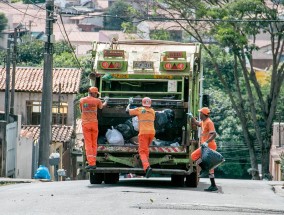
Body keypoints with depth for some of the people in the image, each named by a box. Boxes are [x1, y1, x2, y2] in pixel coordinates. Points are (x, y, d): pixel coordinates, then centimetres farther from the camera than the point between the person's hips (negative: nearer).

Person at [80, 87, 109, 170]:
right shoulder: (97, 101, -2)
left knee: (88, 144, -2)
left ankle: (91, 163, -14)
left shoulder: (82, 100, 2)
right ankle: (93, 163, 10)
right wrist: (106, 101, 41)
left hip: (85, 124, 0)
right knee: (94, 144, 10)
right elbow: (102, 106, 21)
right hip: (94, 123, 0)